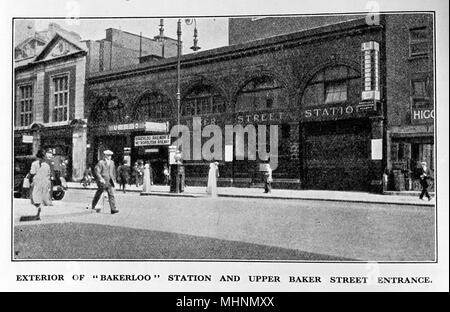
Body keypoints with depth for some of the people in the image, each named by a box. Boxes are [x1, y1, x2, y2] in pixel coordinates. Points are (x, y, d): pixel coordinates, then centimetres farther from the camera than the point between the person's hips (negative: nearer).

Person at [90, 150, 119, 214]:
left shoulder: (112, 162, 13)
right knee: (98, 194, 9)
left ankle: (113, 209, -12)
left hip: (110, 182, 5)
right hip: (102, 182, -5)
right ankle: (93, 207, 28)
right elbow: (96, 171, -14)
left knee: (111, 195, -7)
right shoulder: (100, 162, -7)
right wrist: (101, 179, -24)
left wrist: (114, 180, 18)